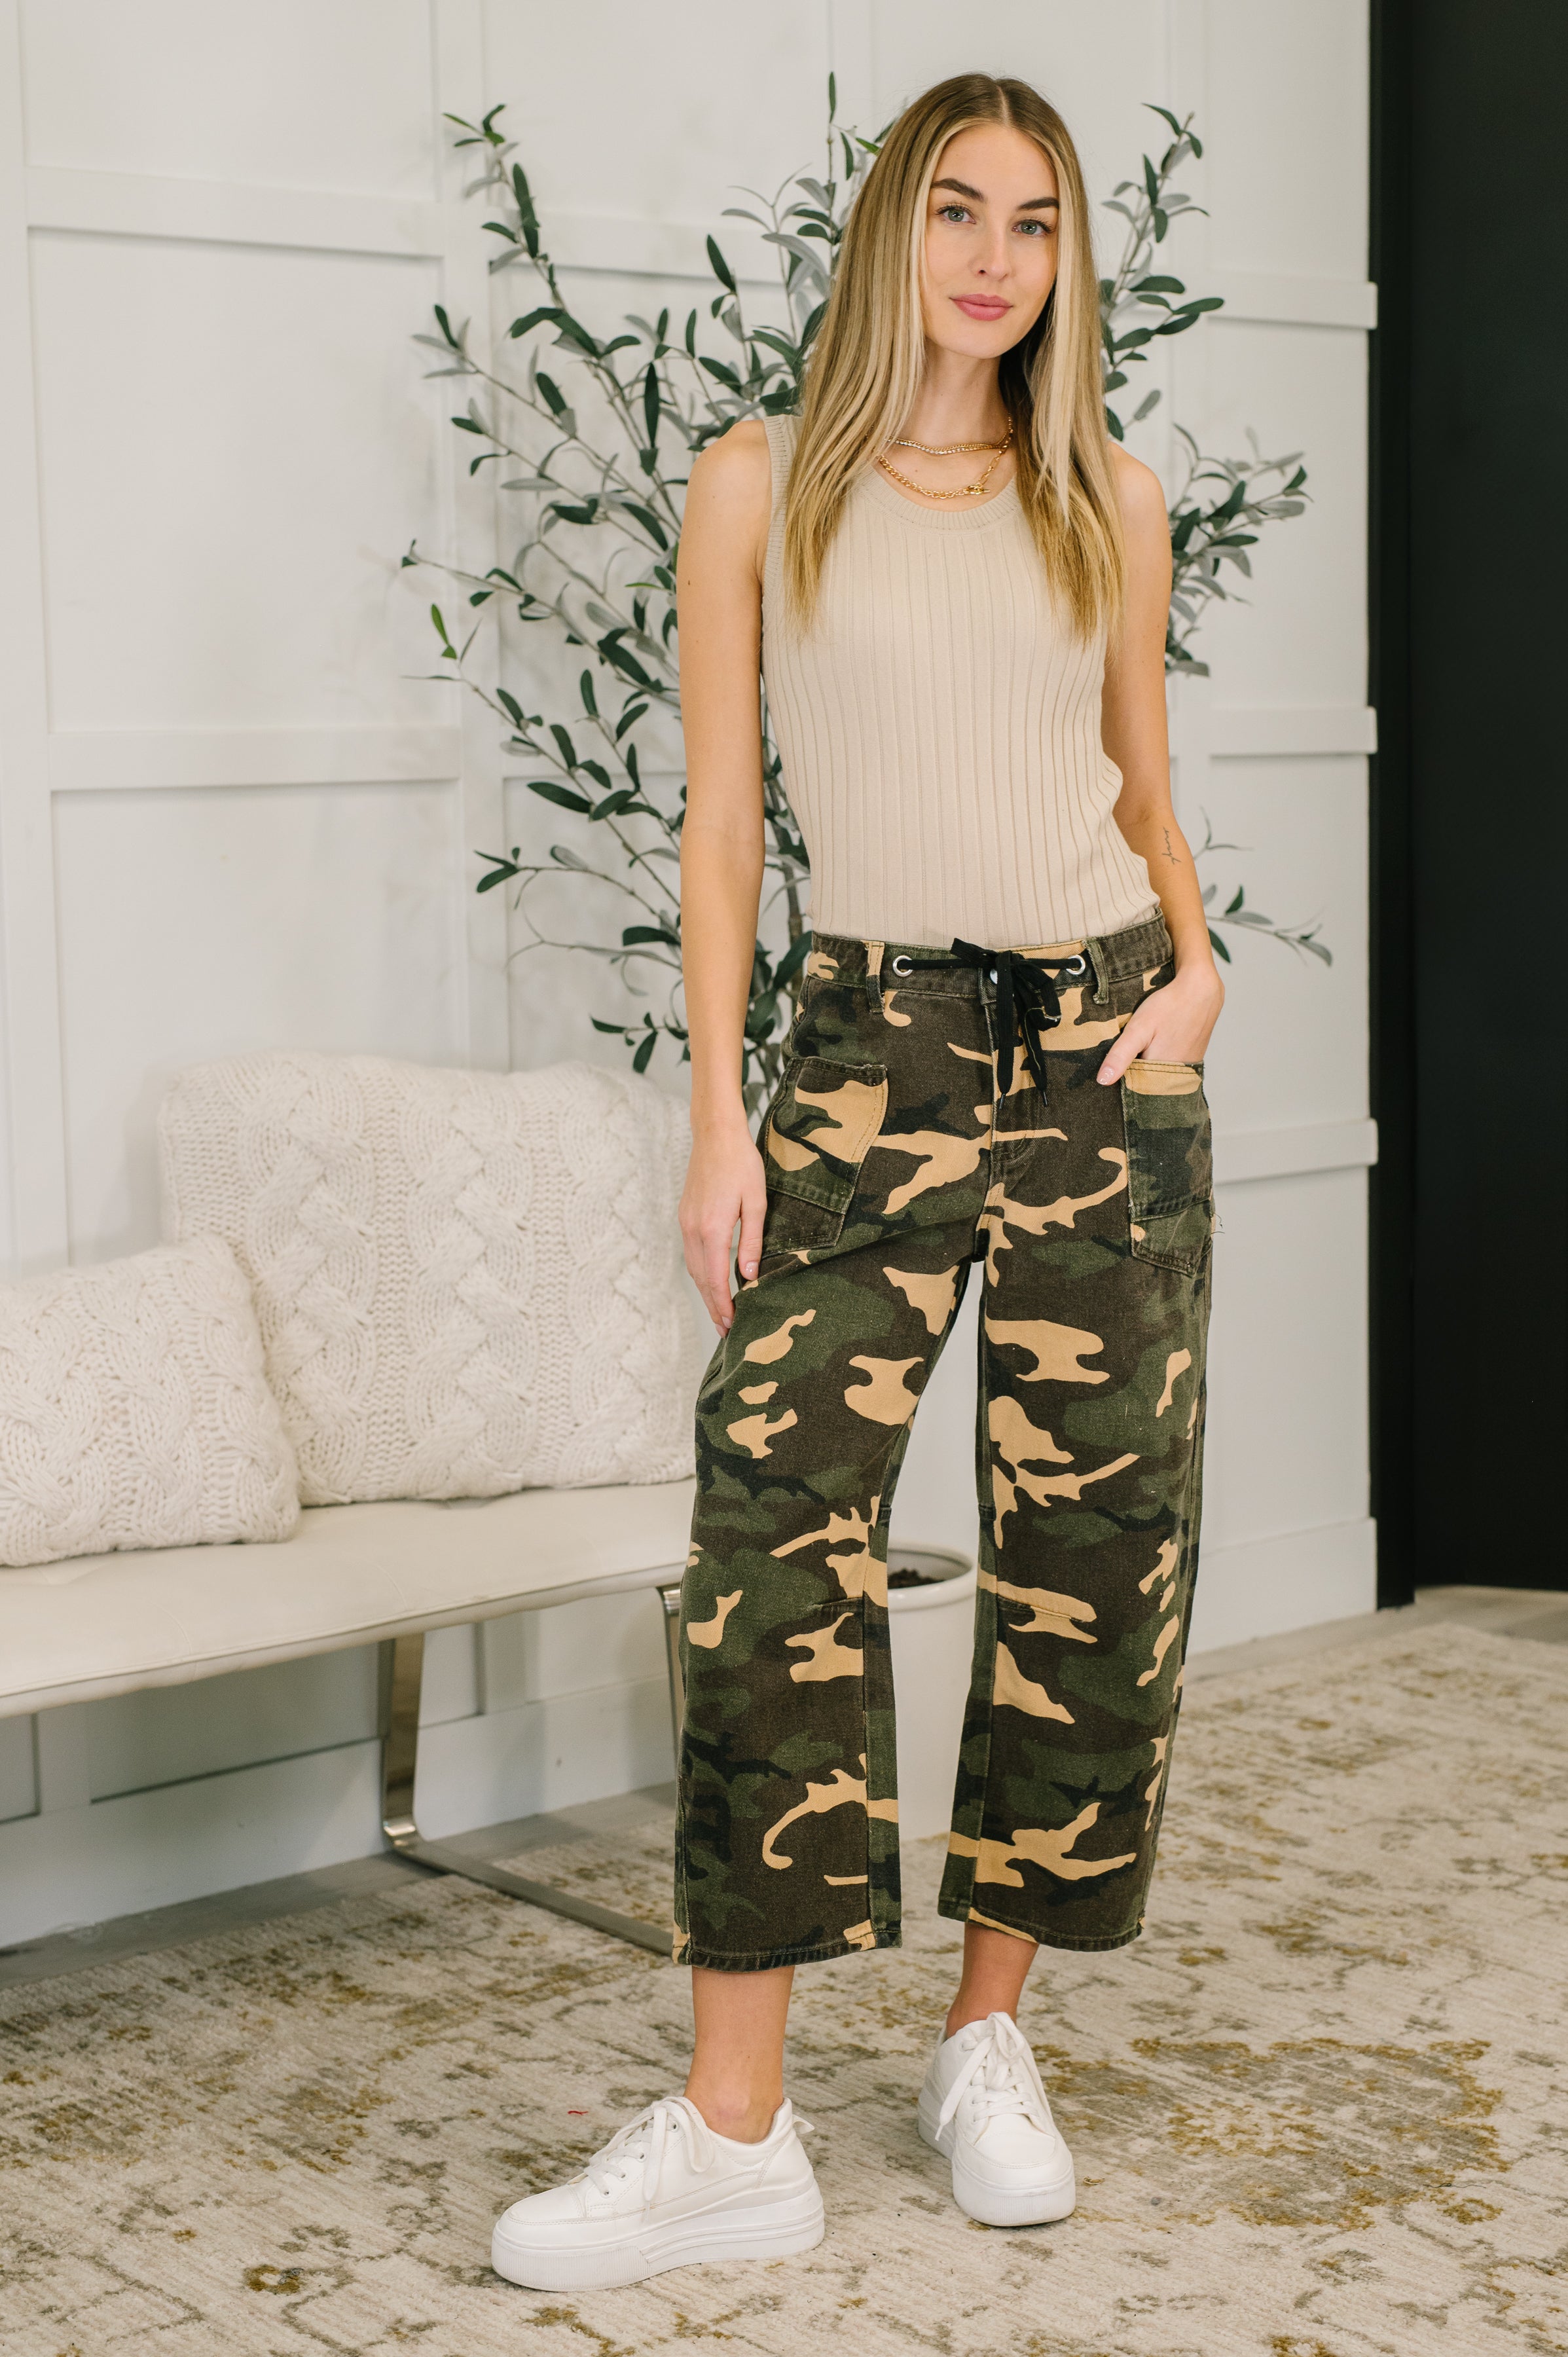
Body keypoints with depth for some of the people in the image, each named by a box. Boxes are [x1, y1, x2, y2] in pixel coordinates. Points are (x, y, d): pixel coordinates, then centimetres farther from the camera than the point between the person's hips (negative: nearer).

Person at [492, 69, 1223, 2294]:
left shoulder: (1112, 498, 10)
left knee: (1092, 1543, 3)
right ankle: (737, 2134, -8)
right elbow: (719, 823, 3)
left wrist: (1195, 953, 0)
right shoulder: (762, 487, 4)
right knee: (779, 1524, -13)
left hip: (1104, 1045, 3)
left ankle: (992, 2036, 20)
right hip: (873, 1045, -2)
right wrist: (719, 1111, -5)